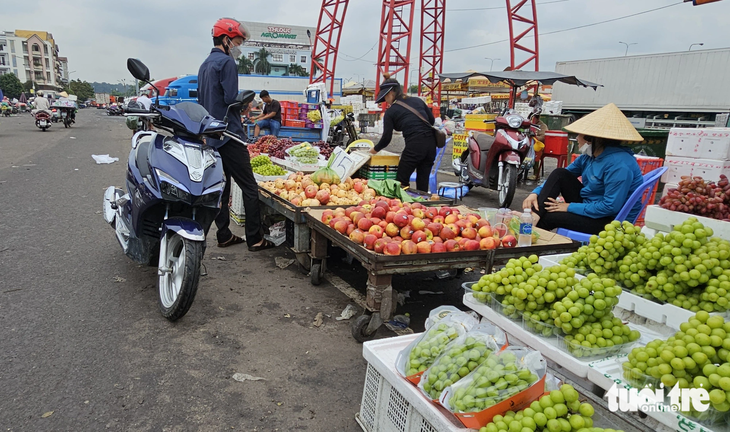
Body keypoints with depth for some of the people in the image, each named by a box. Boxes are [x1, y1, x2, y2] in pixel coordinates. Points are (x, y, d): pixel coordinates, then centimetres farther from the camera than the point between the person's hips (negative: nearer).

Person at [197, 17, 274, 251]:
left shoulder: (205, 65, 19)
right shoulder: (227, 62, -9)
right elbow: (231, 99, -18)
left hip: (211, 135, 9)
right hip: (229, 134, -9)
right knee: (249, 187, -6)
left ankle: (224, 236, 16)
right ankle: (255, 239, -4)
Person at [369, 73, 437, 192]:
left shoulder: (390, 112, 1)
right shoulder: (417, 101, 14)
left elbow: (386, 138, 3)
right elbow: (432, 120, 16)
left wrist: (373, 150, 18)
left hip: (414, 145, -6)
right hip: (431, 143, 6)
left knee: (401, 181, 5)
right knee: (423, 183, 12)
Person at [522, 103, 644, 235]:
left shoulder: (618, 164, -26)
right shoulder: (588, 156, 2)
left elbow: (611, 207, -28)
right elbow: (558, 177, 8)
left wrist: (570, 207, -21)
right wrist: (536, 193, -10)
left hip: (611, 221, -9)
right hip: (590, 206, 9)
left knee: (549, 217, -22)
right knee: (560, 173, -8)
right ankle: (533, 216, -22)